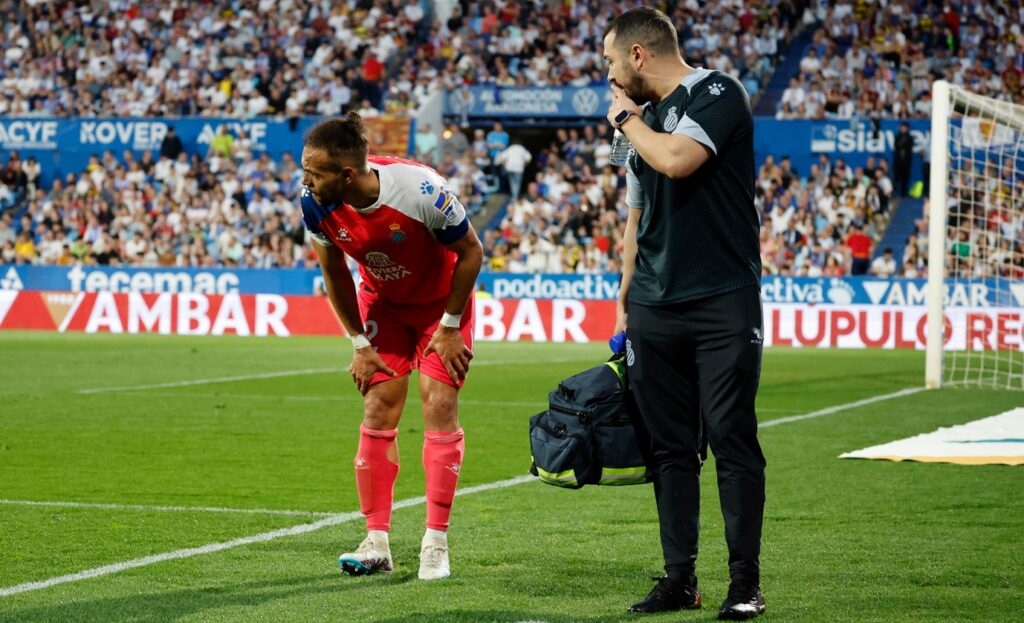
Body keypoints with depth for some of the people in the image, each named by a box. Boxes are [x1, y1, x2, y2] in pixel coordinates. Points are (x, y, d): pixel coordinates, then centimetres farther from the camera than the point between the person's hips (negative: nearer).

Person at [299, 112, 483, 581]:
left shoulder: (420, 190, -35)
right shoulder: (316, 204, -22)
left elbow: (471, 253, -18)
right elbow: (334, 273, -2)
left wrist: (449, 328, -13)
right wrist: (360, 343, -2)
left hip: (442, 300, -3)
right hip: (381, 301, 3)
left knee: (439, 405, -12)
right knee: (378, 409, -5)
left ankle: (435, 545, -6)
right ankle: (376, 543, 1)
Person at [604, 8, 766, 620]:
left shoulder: (718, 93, -5)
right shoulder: (645, 119, 18)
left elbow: (677, 160, -22)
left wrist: (626, 119, -4)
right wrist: (624, 300, 18)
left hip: (724, 304, -7)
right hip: (656, 311, 7)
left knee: (732, 440, -6)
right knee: (670, 447, 7)